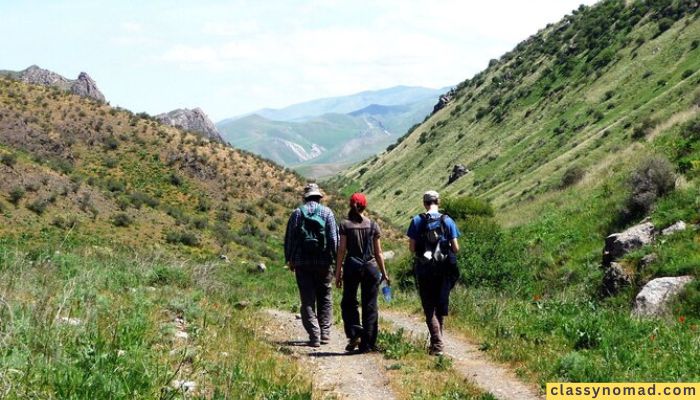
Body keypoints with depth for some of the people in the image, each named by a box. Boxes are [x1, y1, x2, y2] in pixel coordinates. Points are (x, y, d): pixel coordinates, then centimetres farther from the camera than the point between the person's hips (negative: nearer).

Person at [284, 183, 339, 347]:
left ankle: (314, 335, -5)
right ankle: (324, 333, 11)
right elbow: (334, 238, -4)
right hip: (323, 262, 0)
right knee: (324, 298, 13)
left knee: (308, 300, 2)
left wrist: (289, 260, 16)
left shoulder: (297, 213, 4)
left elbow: (289, 238, 5)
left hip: (302, 263, 0)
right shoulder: (327, 212, 1)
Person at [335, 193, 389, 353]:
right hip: (371, 267, 1)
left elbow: (341, 250, -5)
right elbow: (378, 252, 5)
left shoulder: (345, 225, -2)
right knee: (370, 306, 6)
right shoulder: (373, 225, 3)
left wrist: (338, 273, -1)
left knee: (348, 302, 13)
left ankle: (354, 334, -6)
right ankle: (367, 344, 6)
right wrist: (384, 273, 12)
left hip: (351, 267, -1)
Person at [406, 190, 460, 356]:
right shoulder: (448, 221, -2)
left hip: (424, 269, -1)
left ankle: (437, 344, -11)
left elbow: (411, 247, -5)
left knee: (429, 307, 2)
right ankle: (437, 341, 25)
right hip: (444, 269, 1)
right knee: (441, 305, 16)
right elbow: (456, 248, -4)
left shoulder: (417, 221, -4)